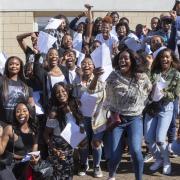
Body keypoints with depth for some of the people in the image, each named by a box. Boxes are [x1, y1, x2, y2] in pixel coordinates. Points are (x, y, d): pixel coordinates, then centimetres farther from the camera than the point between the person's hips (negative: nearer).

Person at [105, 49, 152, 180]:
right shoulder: (113, 76, -5)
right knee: (115, 153, -3)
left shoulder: (142, 77, -7)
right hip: (118, 118, 1)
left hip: (135, 118, -1)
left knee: (135, 150, -21)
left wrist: (139, 108, 8)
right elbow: (109, 97, 6)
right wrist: (113, 113, 0)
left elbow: (149, 93, 9)